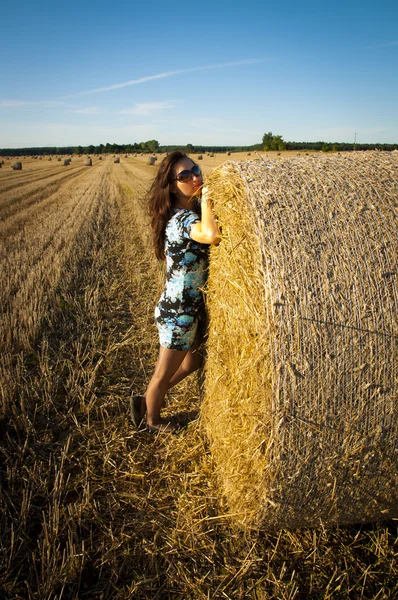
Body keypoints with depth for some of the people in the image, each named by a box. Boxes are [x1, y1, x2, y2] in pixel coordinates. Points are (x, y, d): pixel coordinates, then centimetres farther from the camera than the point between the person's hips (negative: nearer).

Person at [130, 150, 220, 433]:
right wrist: (206, 200, -28)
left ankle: (147, 400, 43)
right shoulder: (182, 218, -23)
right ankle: (152, 421, 40)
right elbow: (212, 235, -42)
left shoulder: (193, 211, 5)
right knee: (165, 373, 13)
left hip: (194, 307, 9)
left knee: (192, 362, 26)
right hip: (178, 311, -9)